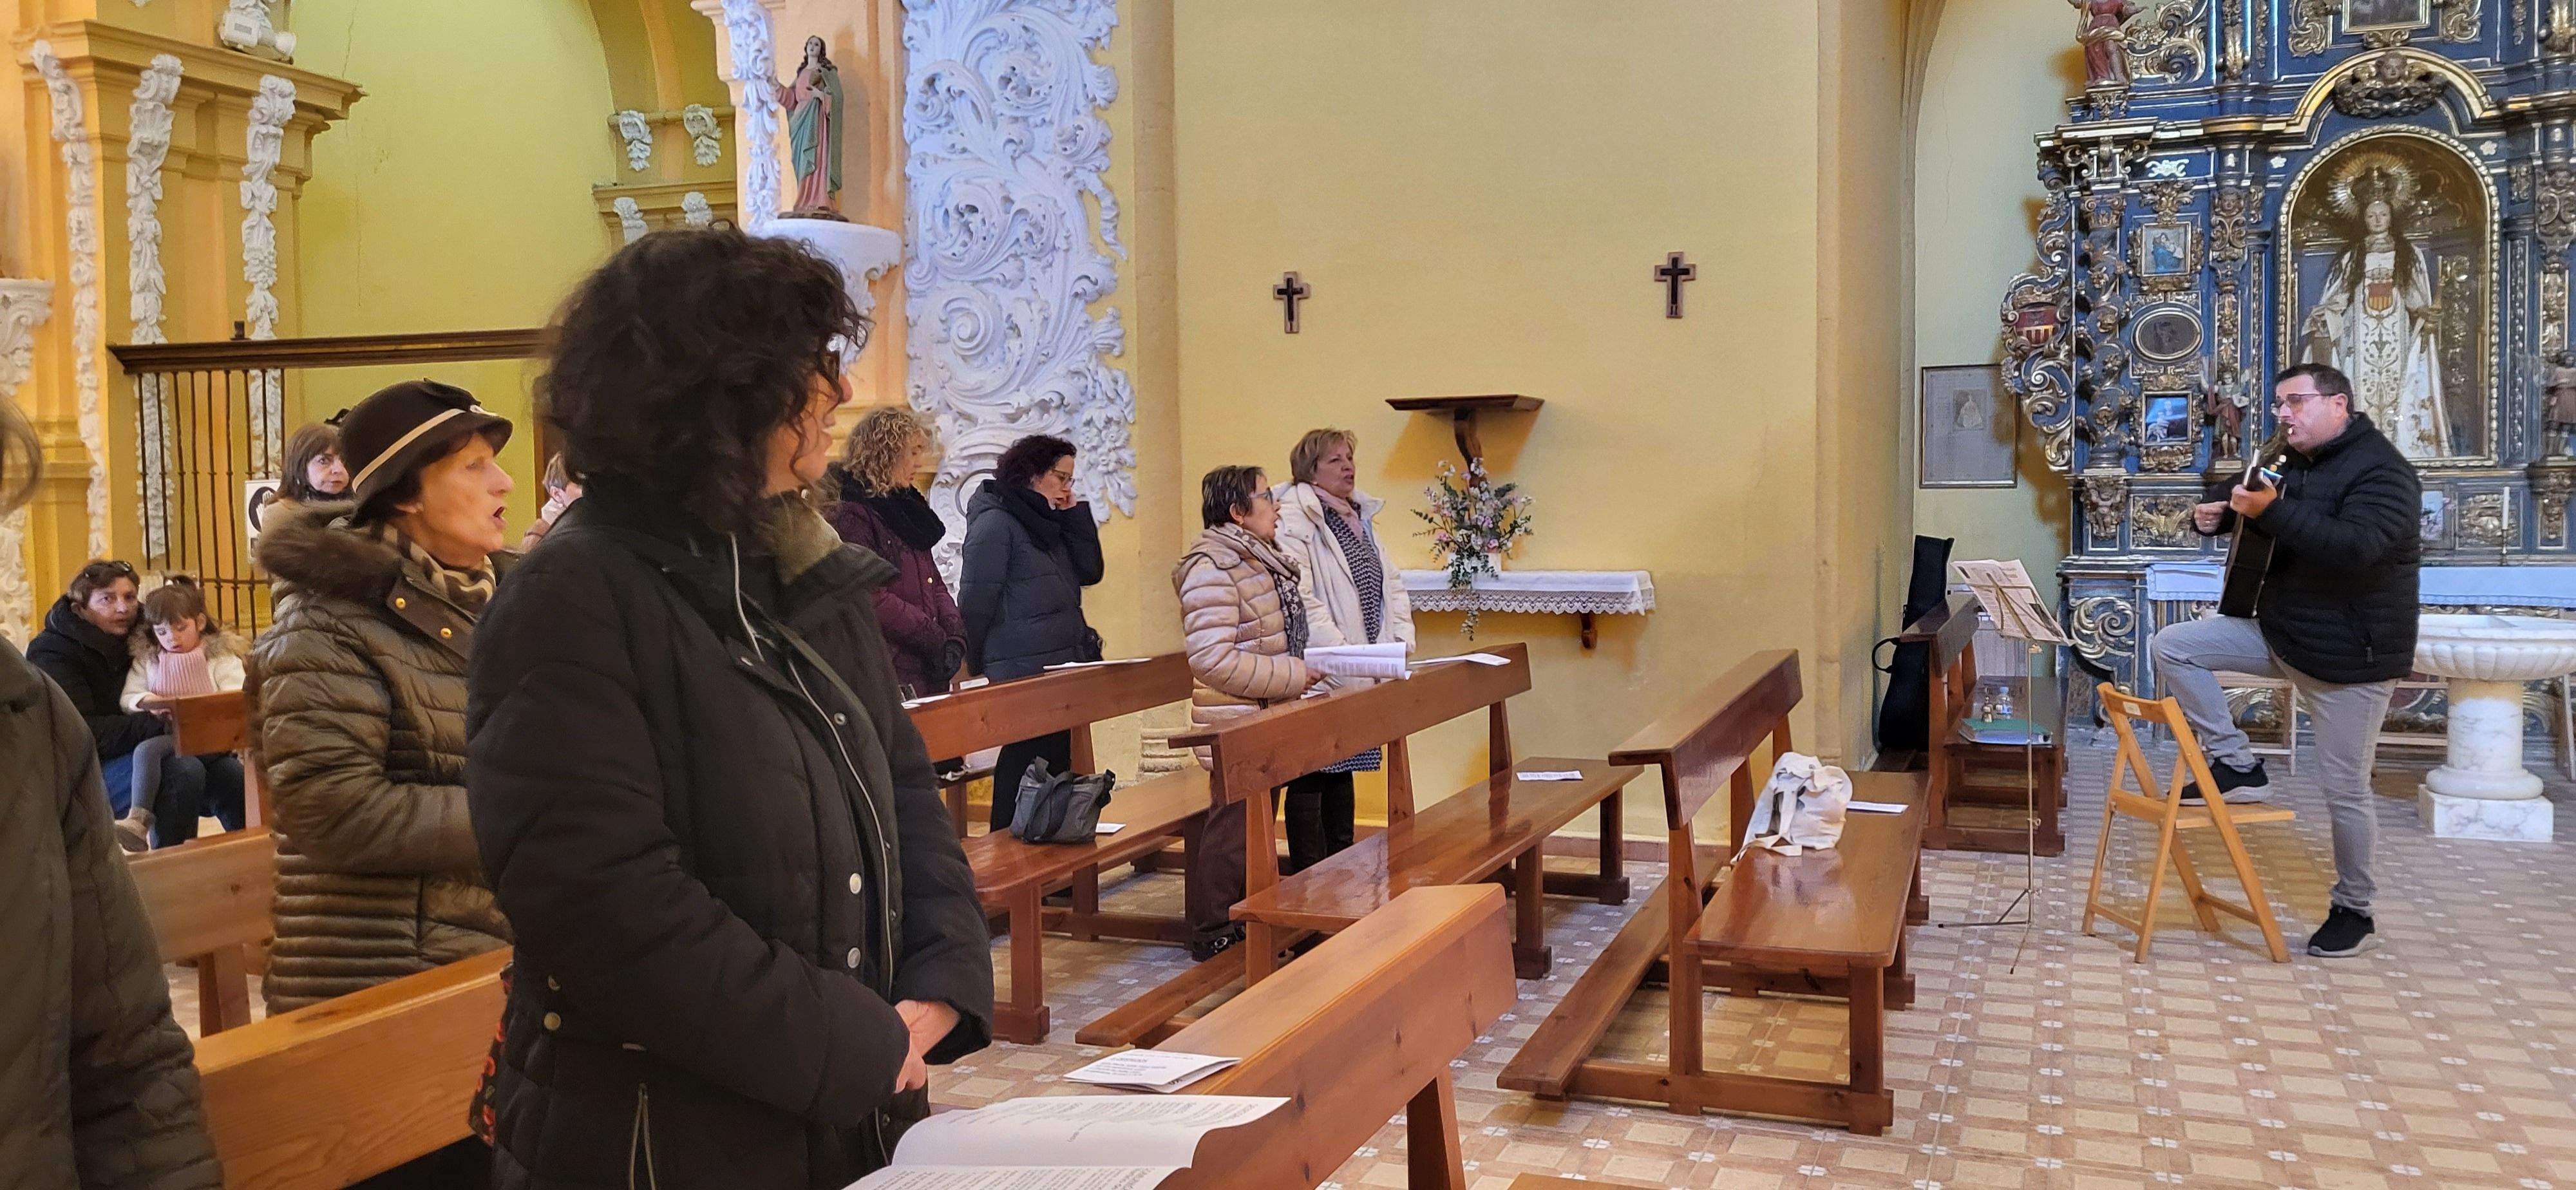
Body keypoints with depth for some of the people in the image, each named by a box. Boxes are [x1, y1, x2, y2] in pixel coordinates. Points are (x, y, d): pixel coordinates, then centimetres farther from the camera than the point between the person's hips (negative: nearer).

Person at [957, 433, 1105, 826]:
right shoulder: (995, 522, -9)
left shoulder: (1045, 523, 18)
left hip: (1057, 671, 9)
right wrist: (980, 667, -10)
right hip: (1022, 675, -9)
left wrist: (1075, 514, 6)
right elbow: (975, 601, -12)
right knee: (1023, 769, -7)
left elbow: (1089, 572, 13)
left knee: (1056, 765, 9)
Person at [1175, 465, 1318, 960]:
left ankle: (1243, 922, 29)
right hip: (1237, 723, -10)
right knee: (1234, 826, -3)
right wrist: (1294, 677, -22)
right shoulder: (1213, 568, -19)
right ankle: (1214, 935, 8)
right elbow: (1213, 659, -27)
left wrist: (1300, 672, 8)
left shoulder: (1261, 562, 14)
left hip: (1266, 722, 10)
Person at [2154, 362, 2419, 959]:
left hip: (2349, 655, -8)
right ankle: (2237, 763, 0)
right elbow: (2240, 494, 20)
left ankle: (2354, 911, 16)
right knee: (2172, 646, -5)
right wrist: (2216, 510, -5)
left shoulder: (2381, 470, -18)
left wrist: (2273, 512, -41)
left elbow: (2356, 547, -33)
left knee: (2344, 789, -1)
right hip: (2279, 633, 8)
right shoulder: (2289, 462, 7)